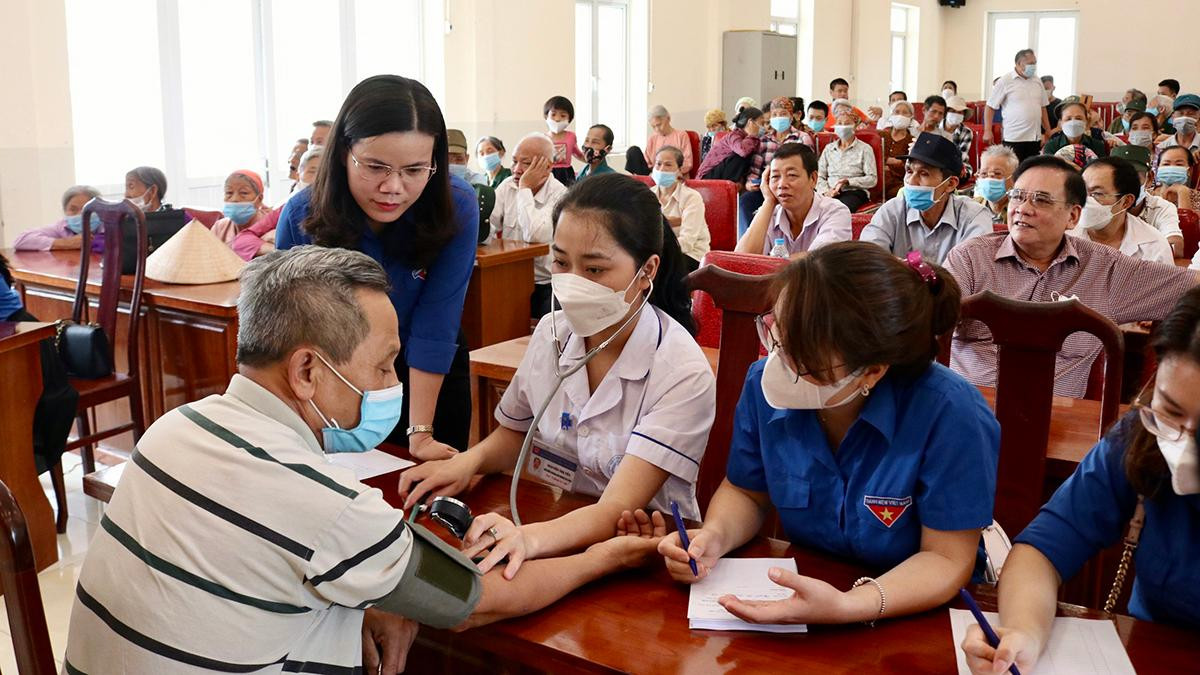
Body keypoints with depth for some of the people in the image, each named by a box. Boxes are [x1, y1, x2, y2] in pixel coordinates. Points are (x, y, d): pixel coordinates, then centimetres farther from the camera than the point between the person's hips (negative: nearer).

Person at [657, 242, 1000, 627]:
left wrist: (845, 607, -34)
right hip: (807, 588, 3)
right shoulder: (764, 386, -11)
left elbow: (947, 561, -18)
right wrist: (714, 536, -15)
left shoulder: (950, 416, -25)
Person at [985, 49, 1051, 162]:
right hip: (1013, 139, -5)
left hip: (1035, 138, 5)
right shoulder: (1005, 81, -3)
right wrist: (987, 131, -11)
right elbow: (990, 107, -3)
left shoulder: (1037, 81, 13)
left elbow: (1043, 108, 20)